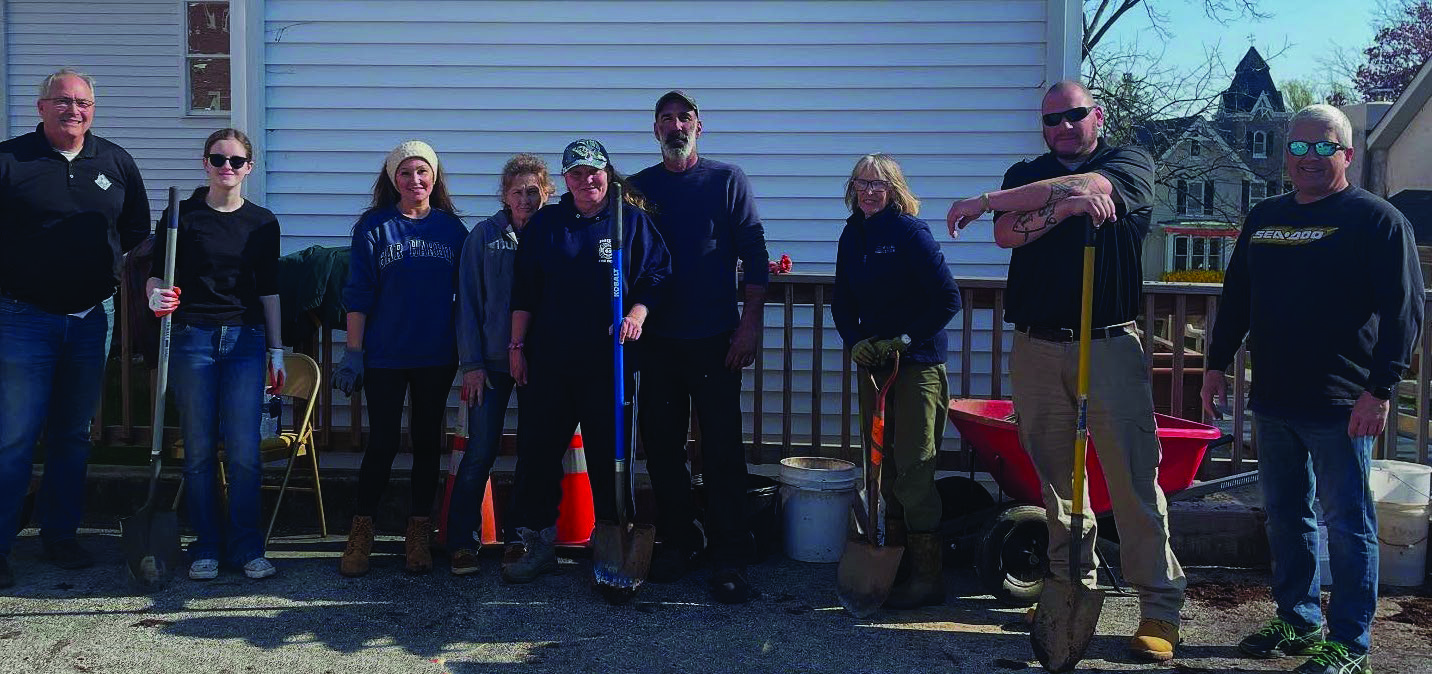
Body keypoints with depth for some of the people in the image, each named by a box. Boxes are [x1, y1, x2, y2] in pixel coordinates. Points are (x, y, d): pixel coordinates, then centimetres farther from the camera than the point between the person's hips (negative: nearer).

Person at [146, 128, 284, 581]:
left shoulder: (262, 222, 8)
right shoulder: (181, 215, 3)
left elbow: (269, 290, 10)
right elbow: (156, 275, 4)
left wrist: (276, 350, 8)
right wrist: (156, 296, -19)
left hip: (246, 341, 1)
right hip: (192, 339, -1)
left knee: (244, 451, -3)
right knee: (199, 450, 3)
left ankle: (246, 547, 9)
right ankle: (207, 548, 14)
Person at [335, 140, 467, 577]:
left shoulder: (452, 227, 6)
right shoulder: (374, 227, 0)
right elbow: (358, 295, -1)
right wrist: (353, 353, -6)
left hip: (437, 357, 2)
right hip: (385, 357, -2)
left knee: (427, 441, 8)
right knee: (382, 443, 0)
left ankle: (419, 534, 18)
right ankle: (361, 533, 13)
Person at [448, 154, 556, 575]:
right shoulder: (485, 235, 2)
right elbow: (468, 300, 1)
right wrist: (472, 363, -5)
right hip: (492, 362, -1)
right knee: (480, 453, -2)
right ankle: (462, 544, 8)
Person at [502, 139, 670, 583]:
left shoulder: (633, 221, 5)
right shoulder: (546, 223, 10)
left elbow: (657, 274, 4)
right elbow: (524, 290, 10)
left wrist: (636, 316, -12)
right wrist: (517, 345, 7)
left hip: (608, 360, -2)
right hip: (549, 359, 2)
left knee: (609, 454, 3)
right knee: (538, 450, 2)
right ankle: (537, 543, 14)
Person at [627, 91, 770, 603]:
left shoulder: (727, 180, 4)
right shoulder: (638, 187, 11)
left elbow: (753, 253, -1)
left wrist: (750, 324, -9)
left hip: (715, 339, -3)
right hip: (656, 340, 3)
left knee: (722, 450, -4)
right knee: (661, 445, 7)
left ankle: (729, 560, 2)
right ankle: (678, 542, 23)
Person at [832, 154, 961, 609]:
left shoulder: (910, 232, -10)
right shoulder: (853, 236, 9)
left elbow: (948, 299, -13)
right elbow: (843, 302, 15)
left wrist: (903, 340, -15)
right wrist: (855, 342, -2)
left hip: (917, 363, -7)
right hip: (873, 364, 7)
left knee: (912, 469, -7)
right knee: (882, 465, 11)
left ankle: (927, 577, 0)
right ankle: (894, 558, 23)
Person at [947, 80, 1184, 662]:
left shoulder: (1129, 165, 6)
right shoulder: (1025, 175, 15)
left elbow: (1090, 186, -16)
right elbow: (1007, 234, -4)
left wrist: (986, 200, -16)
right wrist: (1064, 206, -21)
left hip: (1110, 346, -3)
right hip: (1037, 347, 3)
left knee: (1133, 476, -5)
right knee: (1055, 475, 7)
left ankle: (1160, 607, 1)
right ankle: (1071, 586, 18)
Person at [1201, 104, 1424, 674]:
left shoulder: (1377, 220, -5)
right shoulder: (1263, 219, 14)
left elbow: (1403, 311, -10)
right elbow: (1236, 299, 21)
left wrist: (1381, 388, -16)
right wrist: (1217, 364, 16)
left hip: (1341, 407, -6)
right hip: (1273, 401, 6)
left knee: (1347, 524, 1)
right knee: (1285, 516, 14)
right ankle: (1299, 622, 27)